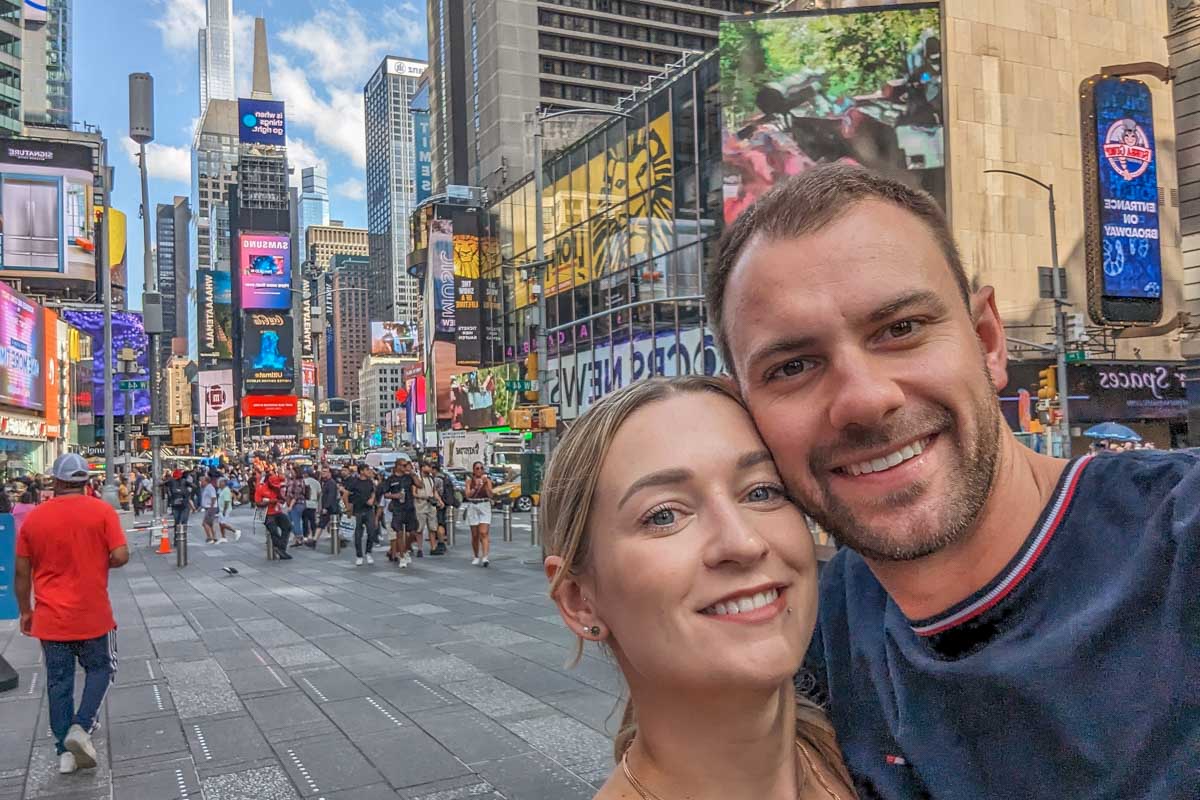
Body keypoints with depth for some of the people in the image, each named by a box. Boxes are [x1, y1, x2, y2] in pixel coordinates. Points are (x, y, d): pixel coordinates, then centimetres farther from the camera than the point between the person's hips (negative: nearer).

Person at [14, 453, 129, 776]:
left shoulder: (33, 517, -1)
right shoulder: (102, 511, -9)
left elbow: (21, 572, 3)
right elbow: (121, 556, -15)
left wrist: (25, 611, 15)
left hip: (50, 617, 2)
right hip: (93, 615, -2)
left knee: (58, 683, 11)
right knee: (99, 669, 17)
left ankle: (65, 752, 15)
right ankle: (81, 727, -2)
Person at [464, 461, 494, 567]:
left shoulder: (487, 480, 3)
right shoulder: (469, 480, 5)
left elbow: (490, 495, -6)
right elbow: (467, 495, -5)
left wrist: (486, 484, -17)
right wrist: (476, 487, -17)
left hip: (485, 507, -1)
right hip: (472, 507, 1)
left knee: (484, 533, -14)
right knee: (475, 535, 6)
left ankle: (485, 557, -22)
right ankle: (476, 557, 20)